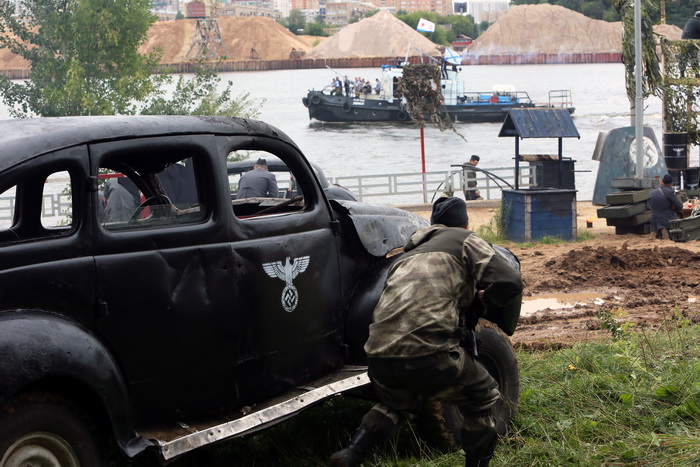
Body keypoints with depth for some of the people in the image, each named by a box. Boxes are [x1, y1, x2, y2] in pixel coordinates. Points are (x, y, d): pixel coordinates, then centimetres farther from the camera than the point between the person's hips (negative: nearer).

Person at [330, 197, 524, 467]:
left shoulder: (411, 253, 30)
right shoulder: (465, 240, 12)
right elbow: (510, 282, 0)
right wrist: (485, 298, 20)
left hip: (378, 356, 6)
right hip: (426, 352, -6)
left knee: (398, 402, 35)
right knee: (483, 398, 19)